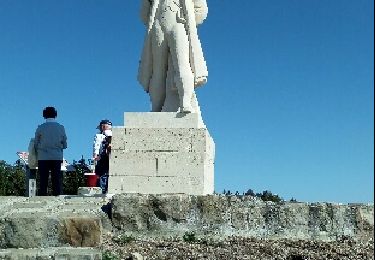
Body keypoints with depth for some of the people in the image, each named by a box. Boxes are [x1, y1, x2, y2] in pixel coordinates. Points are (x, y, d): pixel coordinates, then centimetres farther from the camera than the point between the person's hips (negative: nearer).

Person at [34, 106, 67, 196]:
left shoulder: (40, 128, -3)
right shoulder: (61, 127, 1)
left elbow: (35, 144, 2)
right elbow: (65, 145, 6)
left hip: (43, 157, -1)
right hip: (57, 157, 1)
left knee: (43, 181, 4)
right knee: (57, 181, 5)